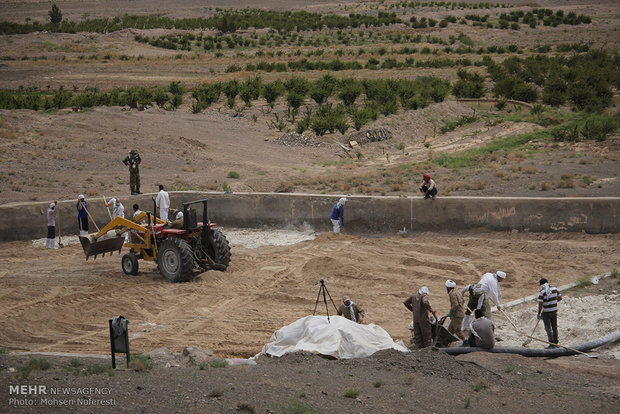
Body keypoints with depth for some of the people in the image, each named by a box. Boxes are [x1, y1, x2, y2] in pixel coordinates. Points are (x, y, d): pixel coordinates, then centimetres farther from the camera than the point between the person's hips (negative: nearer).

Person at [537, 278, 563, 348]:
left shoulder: (542, 292, -18)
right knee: (554, 327, 15)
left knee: (548, 328, 2)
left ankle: (551, 343, -3)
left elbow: (540, 304, -18)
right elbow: (560, 298, 7)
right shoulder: (555, 289, -3)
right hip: (554, 311, 5)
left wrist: (539, 313, -7)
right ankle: (555, 343, 21)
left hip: (546, 312, -5)